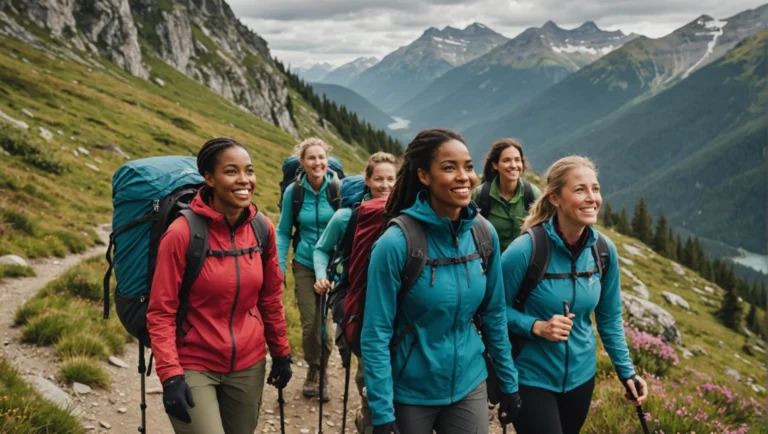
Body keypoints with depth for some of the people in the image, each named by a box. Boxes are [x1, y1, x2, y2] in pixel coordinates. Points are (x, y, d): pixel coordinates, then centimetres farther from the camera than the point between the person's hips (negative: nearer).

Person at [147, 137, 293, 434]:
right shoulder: (182, 233, -17)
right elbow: (161, 312, -13)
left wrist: (281, 353, 12)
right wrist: (170, 375, -19)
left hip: (249, 364, 5)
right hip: (194, 365, -4)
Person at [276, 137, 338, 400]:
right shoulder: (294, 191, -6)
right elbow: (283, 232, 3)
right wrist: (279, 268, -2)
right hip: (305, 266, 1)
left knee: (326, 321, -1)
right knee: (309, 322, 0)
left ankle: (323, 371, 24)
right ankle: (313, 370, 26)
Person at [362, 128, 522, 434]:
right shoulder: (396, 243, -20)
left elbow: (494, 313, 5)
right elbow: (376, 335, -16)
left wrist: (509, 382, 8)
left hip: (469, 386, 4)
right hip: (409, 393, -3)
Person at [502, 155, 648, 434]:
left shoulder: (605, 249, -7)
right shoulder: (525, 250, -21)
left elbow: (610, 317, 6)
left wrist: (626, 370, 5)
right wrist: (536, 327, -24)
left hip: (581, 376, 5)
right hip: (531, 378, -5)